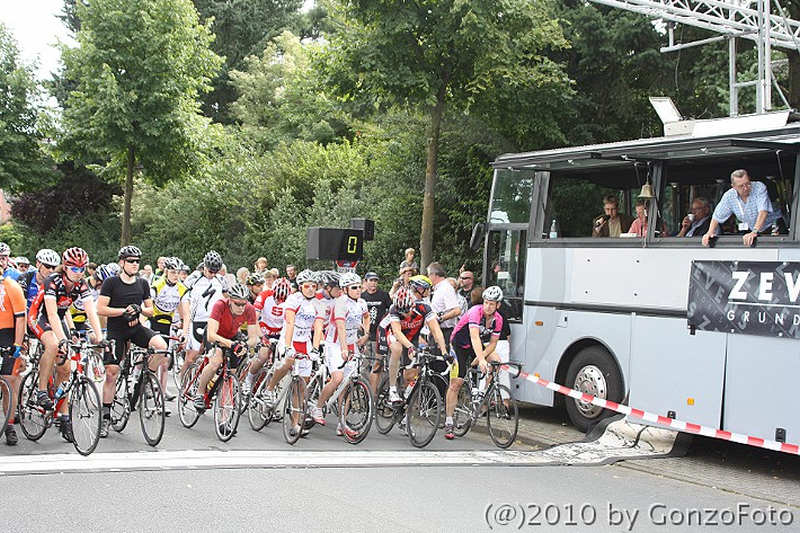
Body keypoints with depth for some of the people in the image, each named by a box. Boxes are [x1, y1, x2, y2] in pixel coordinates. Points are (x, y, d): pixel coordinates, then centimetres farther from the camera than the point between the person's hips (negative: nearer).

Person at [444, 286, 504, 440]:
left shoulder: (498, 320, -10)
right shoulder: (476, 312, -28)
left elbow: (492, 343, -6)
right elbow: (474, 337, -40)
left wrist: (481, 357, -24)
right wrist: (481, 359, -52)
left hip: (478, 347, 6)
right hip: (459, 346, -6)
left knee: (496, 361, -17)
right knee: (456, 383, -10)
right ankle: (448, 423, -3)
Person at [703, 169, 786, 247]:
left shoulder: (759, 187, -19)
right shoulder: (729, 196, -5)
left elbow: (763, 211, -31)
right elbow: (717, 216, 7)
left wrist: (754, 232, -43)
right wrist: (710, 232, -10)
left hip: (773, 227, -4)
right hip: (752, 230, 4)